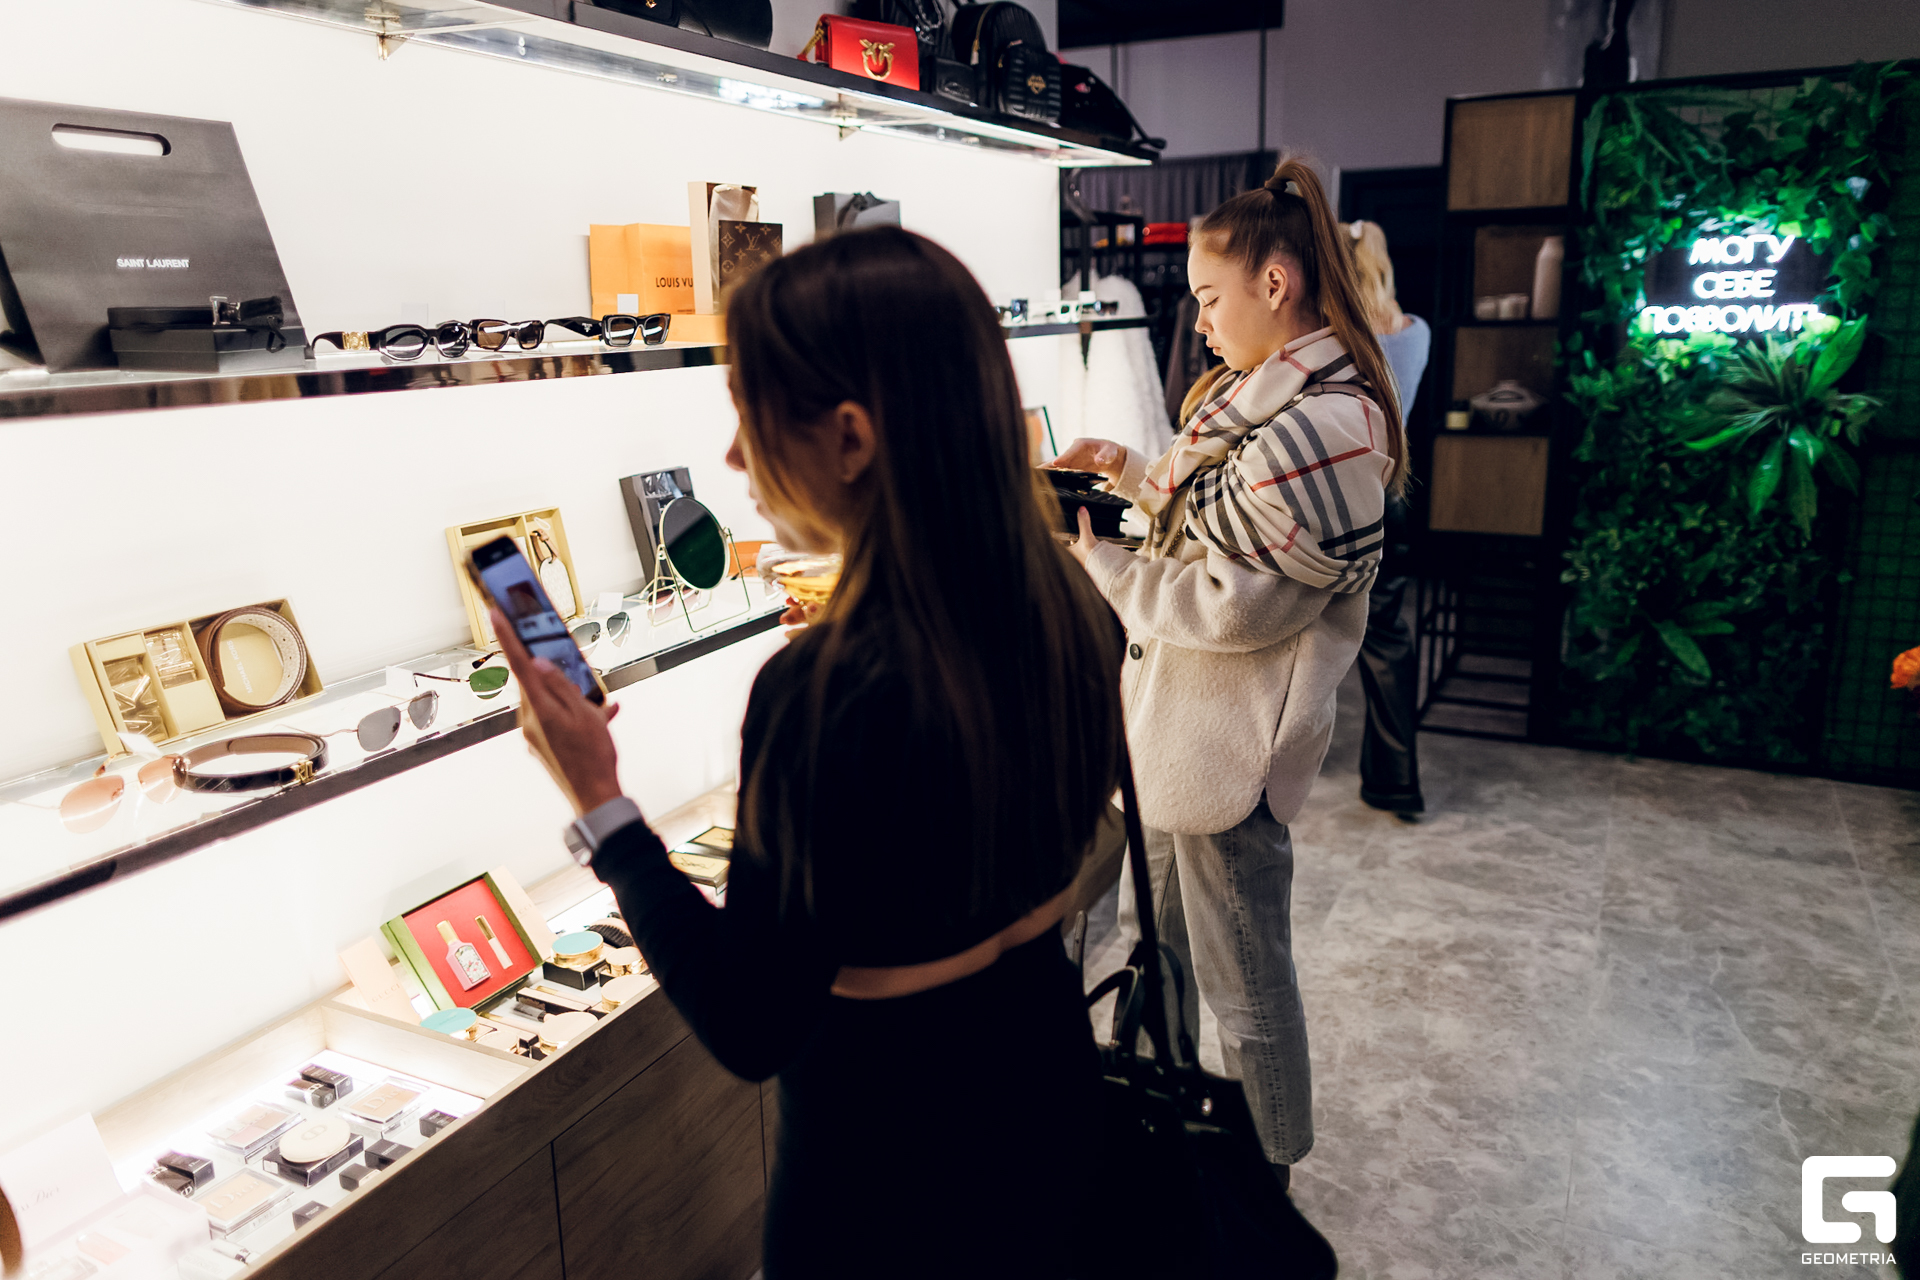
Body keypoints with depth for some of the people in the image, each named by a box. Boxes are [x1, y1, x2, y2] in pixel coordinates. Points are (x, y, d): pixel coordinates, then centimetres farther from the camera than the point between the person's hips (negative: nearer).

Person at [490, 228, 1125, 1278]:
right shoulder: (1069, 608, -12)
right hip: (1046, 1069, 6)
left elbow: (749, 1030, -23)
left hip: (888, 1146, -6)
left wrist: (600, 807, -17)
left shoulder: (823, 691, -33)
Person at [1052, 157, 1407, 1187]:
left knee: (1244, 985, 8)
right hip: (1182, 725, 11)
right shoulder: (1265, 391, 10)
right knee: (1153, 938, 25)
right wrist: (1133, 472, 8)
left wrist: (1099, 568, -14)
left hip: (1230, 745, -10)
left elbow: (1240, 604, -25)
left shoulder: (1322, 427, -23)